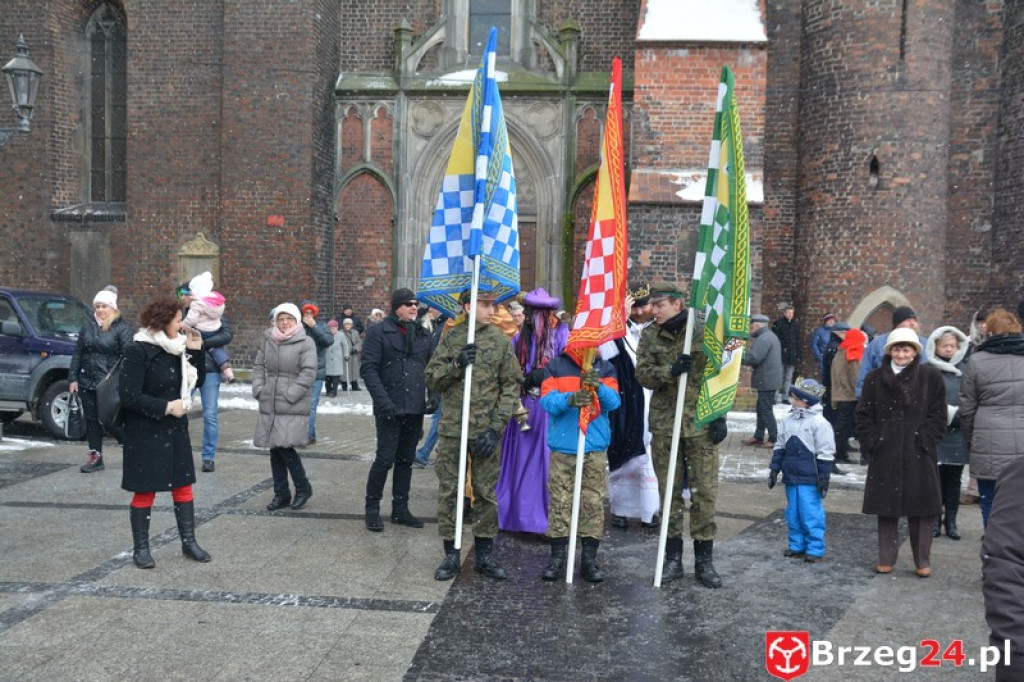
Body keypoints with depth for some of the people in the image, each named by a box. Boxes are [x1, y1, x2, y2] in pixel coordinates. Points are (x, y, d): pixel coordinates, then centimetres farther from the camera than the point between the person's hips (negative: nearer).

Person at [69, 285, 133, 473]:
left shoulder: (122, 328, -6)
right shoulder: (88, 325, 10)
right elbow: (78, 352, 12)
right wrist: (73, 378, 7)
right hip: (86, 382, 5)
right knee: (91, 420, 10)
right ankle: (95, 456, 20)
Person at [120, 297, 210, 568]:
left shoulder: (176, 348, 4)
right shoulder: (138, 352, -16)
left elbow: (198, 379, 11)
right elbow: (129, 396, -20)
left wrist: (196, 350, -2)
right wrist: (166, 406, -20)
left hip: (175, 430, 6)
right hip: (145, 433, -6)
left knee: (183, 485, 10)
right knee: (145, 490, 4)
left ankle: (189, 542, 22)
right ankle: (140, 548, 18)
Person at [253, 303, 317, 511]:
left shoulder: (305, 343, -5)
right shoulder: (268, 340, 11)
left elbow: (308, 372, -11)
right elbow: (258, 365, 17)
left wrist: (290, 394, -16)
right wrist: (258, 389, 4)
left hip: (293, 406, -5)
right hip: (270, 405, 5)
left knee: (285, 447, -11)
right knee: (275, 449, 8)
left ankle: (303, 488, 9)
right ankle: (281, 493, 20)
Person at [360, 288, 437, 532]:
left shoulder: (424, 335, 13)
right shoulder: (378, 332, -3)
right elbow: (368, 368, -9)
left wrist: (434, 395, 0)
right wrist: (383, 400, -19)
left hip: (415, 409, 5)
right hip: (390, 409, -5)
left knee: (406, 460, 11)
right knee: (385, 459, -5)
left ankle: (400, 509, 21)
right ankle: (372, 509, 11)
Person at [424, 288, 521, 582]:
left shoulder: (501, 340, 1)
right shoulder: (450, 338, 4)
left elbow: (511, 386, -1)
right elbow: (432, 379, 4)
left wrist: (496, 428, -9)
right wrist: (456, 364, -15)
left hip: (486, 431, -1)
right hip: (452, 429, 1)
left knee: (487, 493, 7)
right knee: (448, 491, 5)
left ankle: (485, 554, 20)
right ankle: (451, 555, 17)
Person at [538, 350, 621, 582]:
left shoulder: (605, 368, 6)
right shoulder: (556, 365, 3)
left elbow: (613, 402, -7)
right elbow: (547, 400, -9)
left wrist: (599, 386, -28)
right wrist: (569, 399, -29)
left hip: (596, 449, 1)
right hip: (562, 448, -1)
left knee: (594, 503, 4)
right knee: (560, 502, 3)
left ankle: (590, 558, 13)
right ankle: (558, 557, 11)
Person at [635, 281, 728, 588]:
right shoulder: (650, 335, 5)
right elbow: (642, 374, -2)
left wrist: (720, 416, -4)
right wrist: (670, 371, -21)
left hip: (701, 423, -2)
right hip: (664, 424, 2)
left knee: (705, 492, 2)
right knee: (669, 491, 8)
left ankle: (704, 559, 14)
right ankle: (673, 557, 20)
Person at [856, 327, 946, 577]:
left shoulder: (931, 376, 0)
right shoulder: (875, 378, 4)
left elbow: (938, 415, 0)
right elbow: (864, 414, 6)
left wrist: (925, 441, -9)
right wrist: (871, 442, -4)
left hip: (918, 455, -1)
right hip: (885, 454, 1)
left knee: (920, 509, 5)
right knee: (886, 508, 7)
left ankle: (923, 561, 18)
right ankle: (886, 558, 18)